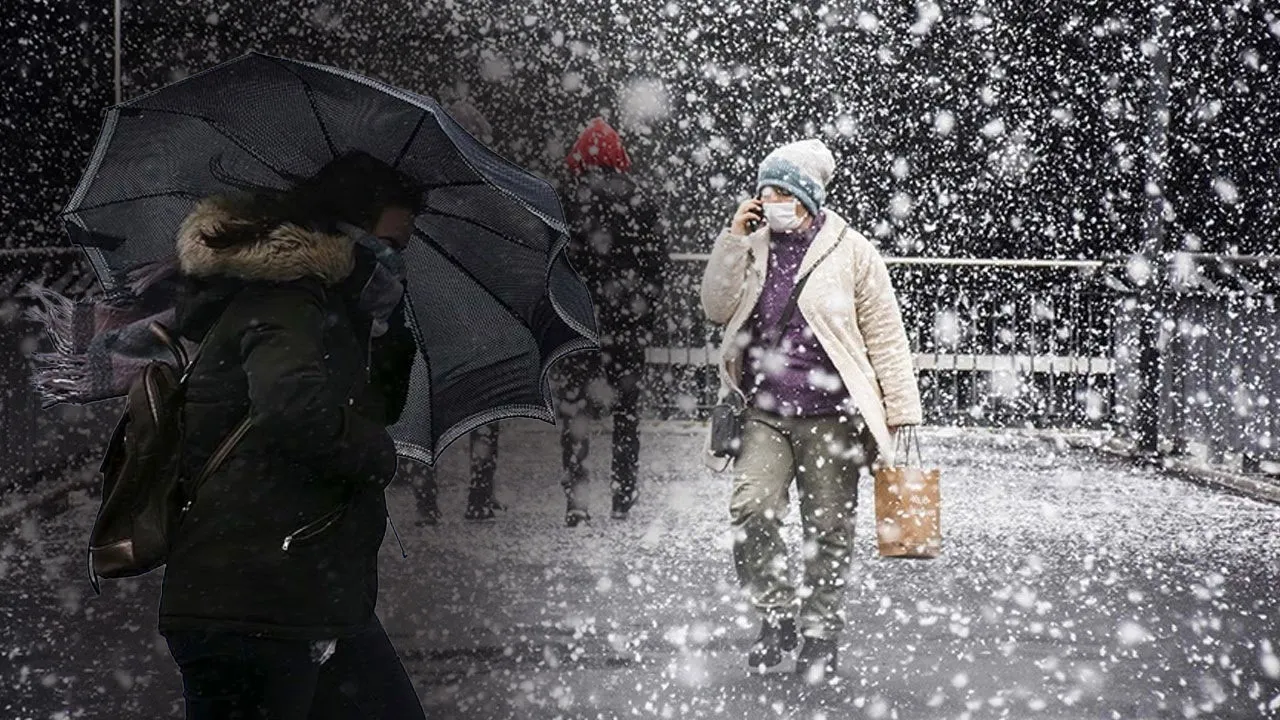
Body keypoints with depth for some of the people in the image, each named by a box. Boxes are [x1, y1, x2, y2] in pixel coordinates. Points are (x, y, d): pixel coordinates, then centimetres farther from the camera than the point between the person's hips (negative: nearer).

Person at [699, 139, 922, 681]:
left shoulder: (850, 251, 0)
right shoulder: (753, 247, 11)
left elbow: (885, 335, 1)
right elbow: (717, 309, 3)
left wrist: (902, 410, -2)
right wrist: (732, 240, -4)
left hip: (830, 415, -3)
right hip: (763, 414, 3)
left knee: (828, 530, 3)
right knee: (750, 511, -15)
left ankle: (820, 632, 17)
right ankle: (778, 613, 2)